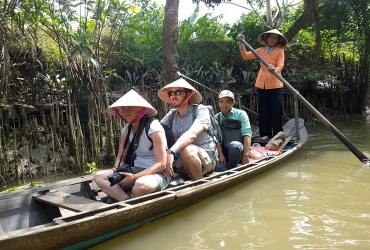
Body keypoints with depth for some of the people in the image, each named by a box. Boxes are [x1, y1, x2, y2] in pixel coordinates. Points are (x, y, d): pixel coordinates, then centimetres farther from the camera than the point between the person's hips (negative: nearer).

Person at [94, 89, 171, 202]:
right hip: (136, 170, 7)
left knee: (142, 184, -40)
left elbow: (161, 164, -18)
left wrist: (134, 177, -26)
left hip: (158, 173, -7)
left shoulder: (153, 127, -15)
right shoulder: (126, 129, 7)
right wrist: (118, 171, -14)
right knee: (99, 177, -6)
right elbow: (120, 157, 11)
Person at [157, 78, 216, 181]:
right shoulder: (171, 115, 8)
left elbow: (192, 134, -28)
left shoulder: (200, 110, -10)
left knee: (187, 150, -35)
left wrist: (171, 152, -41)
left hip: (206, 158, -4)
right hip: (180, 162, 5)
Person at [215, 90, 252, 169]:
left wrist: (246, 155, -23)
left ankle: (229, 171, -14)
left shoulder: (240, 114, 1)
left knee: (234, 145, -37)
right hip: (225, 151, 2)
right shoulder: (216, 118, 8)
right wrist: (220, 155, -18)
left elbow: (247, 134, -10)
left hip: (239, 149, -2)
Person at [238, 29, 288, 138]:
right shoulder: (261, 50, 14)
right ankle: (265, 134, 13)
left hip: (274, 84, -3)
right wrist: (241, 44, -5)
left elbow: (280, 66, -11)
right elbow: (246, 56, 8)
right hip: (261, 83, 3)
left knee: (276, 109, -1)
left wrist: (274, 70, -32)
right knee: (263, 109, 6)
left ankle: (278, 134, 9)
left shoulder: (280, 51, 2)